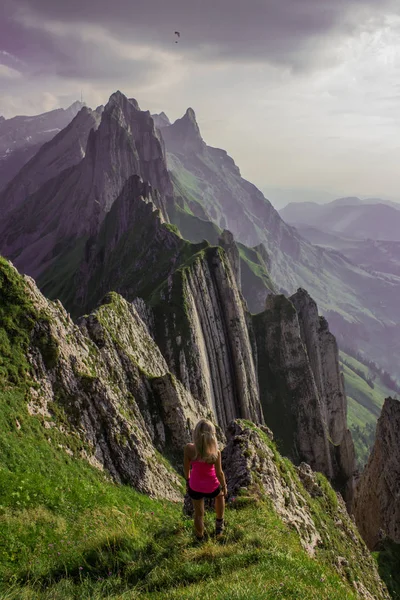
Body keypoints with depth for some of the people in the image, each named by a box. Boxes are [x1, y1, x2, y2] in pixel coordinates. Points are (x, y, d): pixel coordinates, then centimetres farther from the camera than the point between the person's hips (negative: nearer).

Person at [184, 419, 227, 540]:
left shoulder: (189, 448, -25)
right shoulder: (215, 453, -30)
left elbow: (186, 467, -8)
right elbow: (219, 473, -15)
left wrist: (187, 480, 12)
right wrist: (224, 486, 4)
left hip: (195, 487, 1)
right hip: (211, 488, -1)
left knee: (198, 513, 27)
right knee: (220, 494, 36)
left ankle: (200, 537, 51)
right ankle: (219, 524, 50)